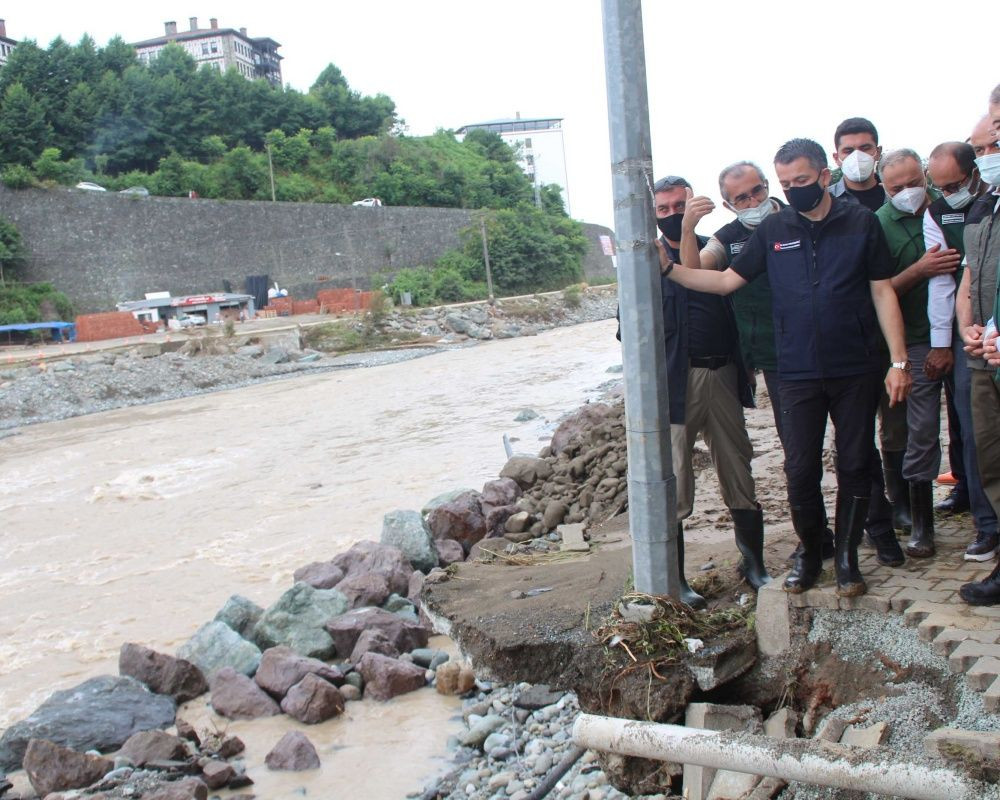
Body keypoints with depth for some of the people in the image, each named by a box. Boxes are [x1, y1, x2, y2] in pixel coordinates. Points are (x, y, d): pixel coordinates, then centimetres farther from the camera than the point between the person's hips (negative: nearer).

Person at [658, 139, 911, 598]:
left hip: (856, 371, -1)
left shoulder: (861, 223, 1)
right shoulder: (773, 230, 5)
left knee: (855, 466, 6)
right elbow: (727, 281, 6)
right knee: (800, 470, 2)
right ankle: (810, 551, 23)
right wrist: (669, 269, -6)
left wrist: (898, 360, -3)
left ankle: (846, 555, 21)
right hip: (799, 375, 1)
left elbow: (882, 292, 2)